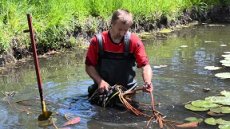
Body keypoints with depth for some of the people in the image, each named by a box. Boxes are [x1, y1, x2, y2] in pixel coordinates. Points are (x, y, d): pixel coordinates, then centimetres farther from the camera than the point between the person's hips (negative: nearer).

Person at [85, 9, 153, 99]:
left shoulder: (134, 41, -9)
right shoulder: (97, 41, -8)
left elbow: (145, 65, -10)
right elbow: (89, 66, -2)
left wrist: (148, 82, -29)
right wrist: (100, 81, -18)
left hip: (128, 90, 1)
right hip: (103, 90, 0)